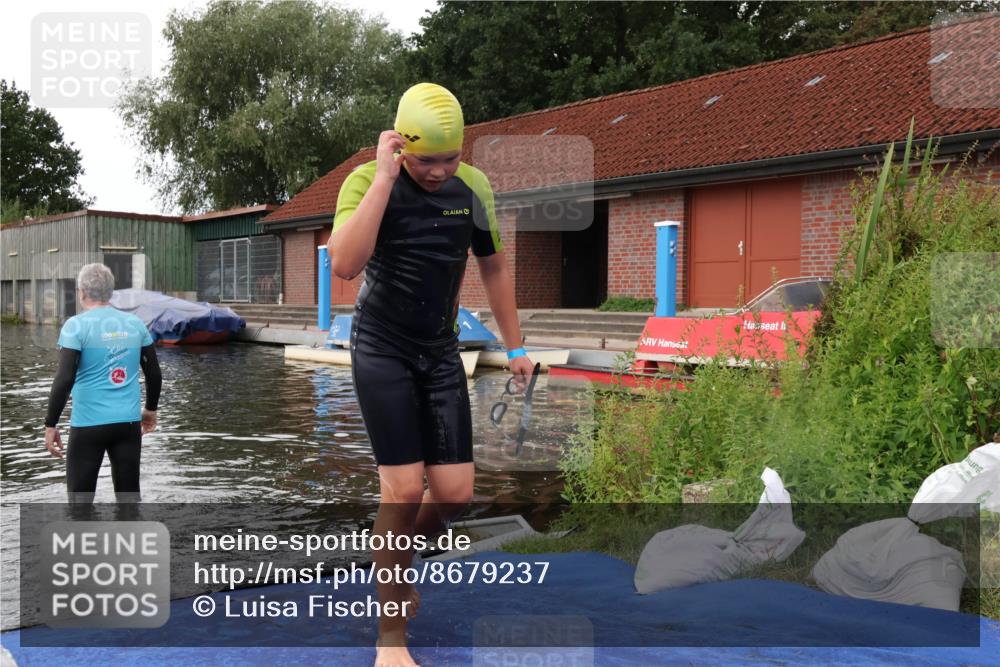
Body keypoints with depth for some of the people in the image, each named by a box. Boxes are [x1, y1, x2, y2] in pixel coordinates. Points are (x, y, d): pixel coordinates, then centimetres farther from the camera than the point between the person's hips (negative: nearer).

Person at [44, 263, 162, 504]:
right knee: (129, 495, 11)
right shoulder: (135, 323, 5)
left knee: (80, 497, 8)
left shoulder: (77, 325, -8)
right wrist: (150, 409, 24)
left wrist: (50, 424, -6)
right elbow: (154, 373, 10)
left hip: (89, 424, -4)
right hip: (129, 422, 4)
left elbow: (64, 380, -14)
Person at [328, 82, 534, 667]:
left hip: (441, 353, 4)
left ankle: (395, 562, 32)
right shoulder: (367, 182, -13)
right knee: (404, 487, -10)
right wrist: (386, 178, -30)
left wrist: (515, 347, 13)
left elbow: (494, 268, 11)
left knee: (455, 494, -1)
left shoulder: (474, 187, -1)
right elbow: (345, 264, -30)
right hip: (382, 350, -4)